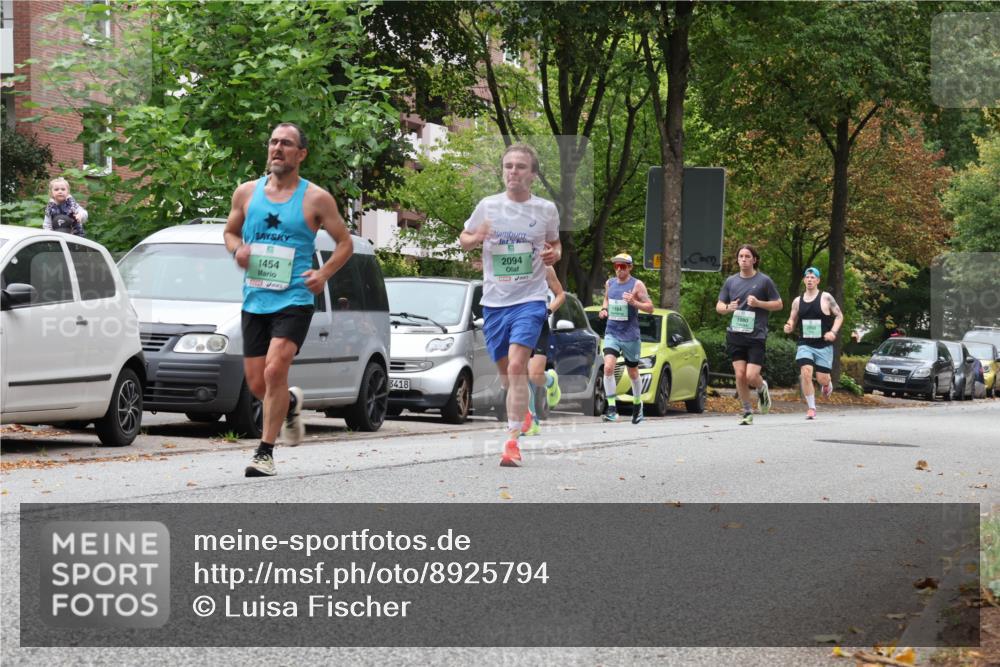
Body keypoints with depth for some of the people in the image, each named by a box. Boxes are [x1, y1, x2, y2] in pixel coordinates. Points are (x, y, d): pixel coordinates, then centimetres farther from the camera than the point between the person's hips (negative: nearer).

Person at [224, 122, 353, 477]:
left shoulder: (316, 199, -1)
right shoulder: (247, 193, 9)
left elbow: (345, 243, 6)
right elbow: (230, 231, 23)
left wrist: (324, 273, -10)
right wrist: (237, 248, -1)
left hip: (294, 299, -4)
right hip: (254, 301, 4)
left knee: (274, 371, -21)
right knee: (257, 385, 6)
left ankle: (265, 452, -12)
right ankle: (290, 402, 41)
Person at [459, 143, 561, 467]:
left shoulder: (546, 209, 2)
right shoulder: (487, 206, 2)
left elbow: (554, 243, 19)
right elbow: (463, 240, 13)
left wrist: (554, 255, -5)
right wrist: (475, 238, -10)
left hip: (530, 298, -3)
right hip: (494, 300, 3)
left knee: (516, 366, -19)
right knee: (504, 371, 12)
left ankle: (512, 441, -20)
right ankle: (523, 413, 42)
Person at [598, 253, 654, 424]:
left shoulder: (637, 285, -6)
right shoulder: (609, 283, 8)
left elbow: (650, 307, -7)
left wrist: (634, 302, -24)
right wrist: (604, 309, 5)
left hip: (630, 335, -3)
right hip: (612, 333, 3)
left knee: (633, 373, 11)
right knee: (608, 367, -19)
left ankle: (638, 405, 34)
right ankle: (611, 408, -18)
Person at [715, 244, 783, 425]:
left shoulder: (764, 280, 1)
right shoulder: (731, 281, 10)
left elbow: (779, 304, 4)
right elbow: (719, 306, 16)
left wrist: (758, 303, -11)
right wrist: (728, 308, -8)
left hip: (756, 336, -3)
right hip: (735, 335, 3)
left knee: (752, 376, -11)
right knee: (740, 375, -2)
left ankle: (762, 388, 24)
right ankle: (747, 412, 12)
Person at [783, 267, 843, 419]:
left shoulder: (826, 298, -3)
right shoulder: (798, 301, 7)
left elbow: (839, 316, 2)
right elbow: (792, 320, 16)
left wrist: (833, 332, -14)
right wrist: (789, 327, -8)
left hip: (824, 345, -2)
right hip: (805, 345, 2)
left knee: (822, 378, -1)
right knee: (805, 373, -18)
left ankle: (828, 384, 39)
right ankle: (811, 408, -8)